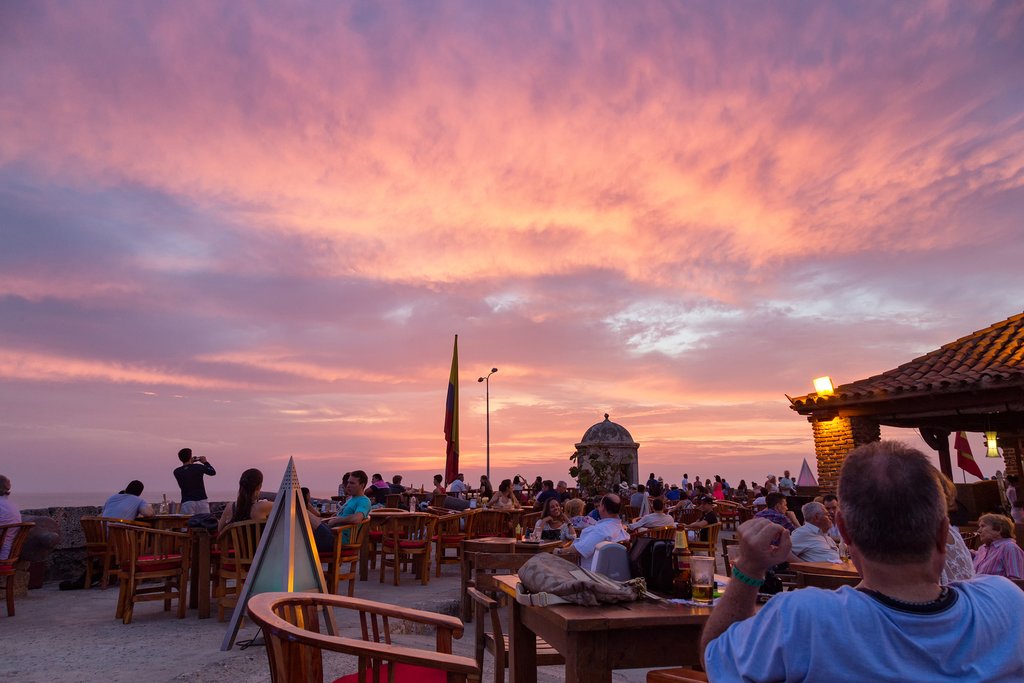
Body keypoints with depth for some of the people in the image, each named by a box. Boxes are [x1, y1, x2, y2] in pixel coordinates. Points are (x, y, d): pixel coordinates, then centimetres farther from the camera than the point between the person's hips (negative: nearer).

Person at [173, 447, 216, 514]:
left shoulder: (177, 472, 1)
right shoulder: (199, 467, -2)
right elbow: (213, 472, 12)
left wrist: (190, 463, 25)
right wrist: (205, 462, 23)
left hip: (187, 502, 0)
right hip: (202, 500, 0)